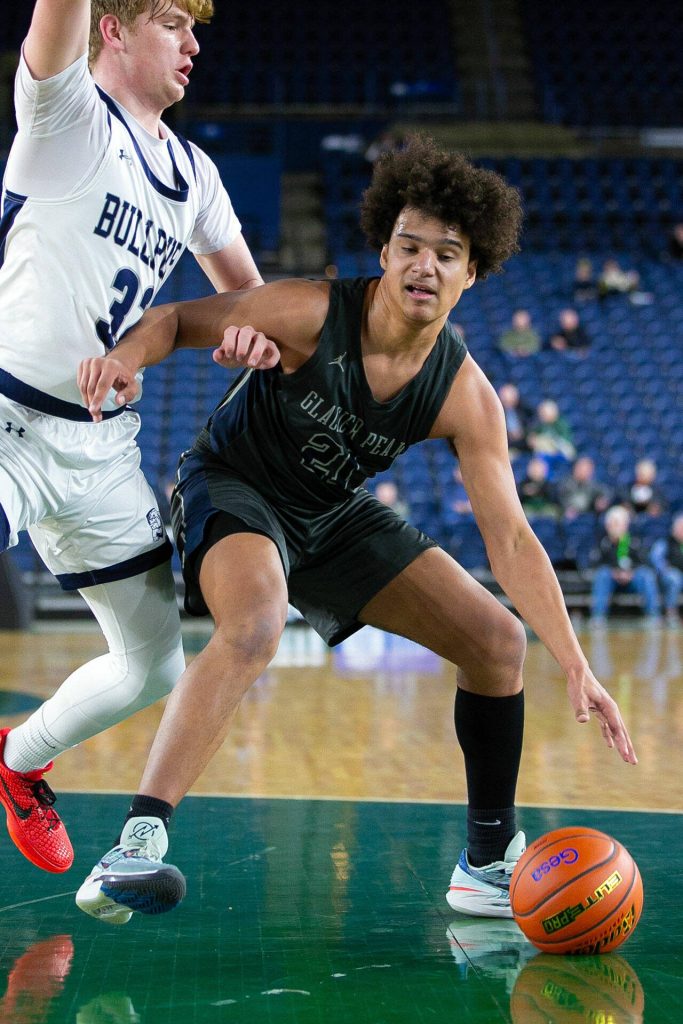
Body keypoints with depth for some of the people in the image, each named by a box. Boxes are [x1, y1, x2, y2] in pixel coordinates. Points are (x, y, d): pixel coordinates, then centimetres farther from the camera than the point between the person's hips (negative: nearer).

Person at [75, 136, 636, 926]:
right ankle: (135, 845, -39)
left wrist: (576, 667, -22)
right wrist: (126, 356, -39)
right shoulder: (310, 313, -26)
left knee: (498, 639, 0)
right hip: (231, 486, -5)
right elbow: (175, 319, -14)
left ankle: (491, 863, 15)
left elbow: (511, 541, -15)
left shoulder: (465, 397, -16)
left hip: (335, 516, 6)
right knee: (255, 626, -38)